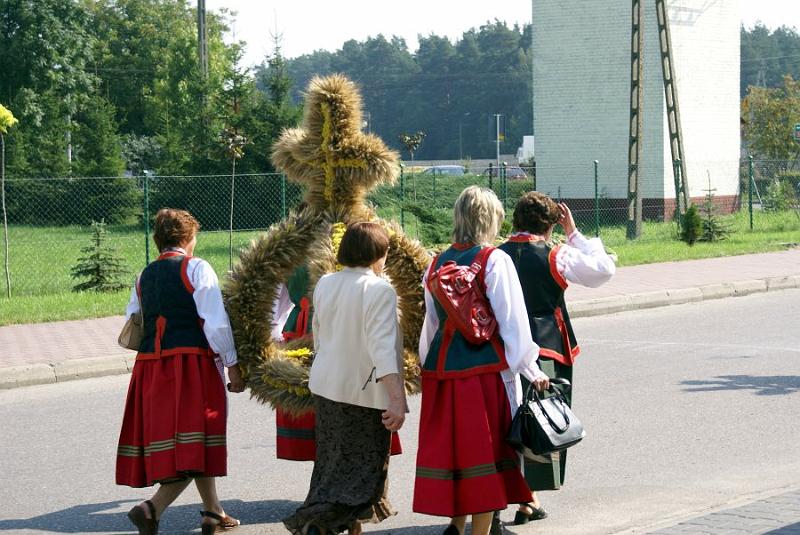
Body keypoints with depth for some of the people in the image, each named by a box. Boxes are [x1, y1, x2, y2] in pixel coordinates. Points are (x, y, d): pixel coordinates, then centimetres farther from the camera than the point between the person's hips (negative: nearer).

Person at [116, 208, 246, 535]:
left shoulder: (144, 276, 14)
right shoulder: (196, 268, -4)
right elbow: (216, 323, -10)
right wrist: (232, 365, -4)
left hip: (150, 363, 7)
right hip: (192, 363, -7)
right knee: (193, 449, -6)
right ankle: (152, 508, -22)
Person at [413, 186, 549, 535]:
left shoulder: (437, 264, 7)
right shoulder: (495, 261, -9)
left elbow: (431, 322, 12)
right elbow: (512, 321, -9)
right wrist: (532, 371, -2)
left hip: (441, 366, 5)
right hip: (487, 370, -5)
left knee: (451, 450, 15)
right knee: (486, 454, 3)